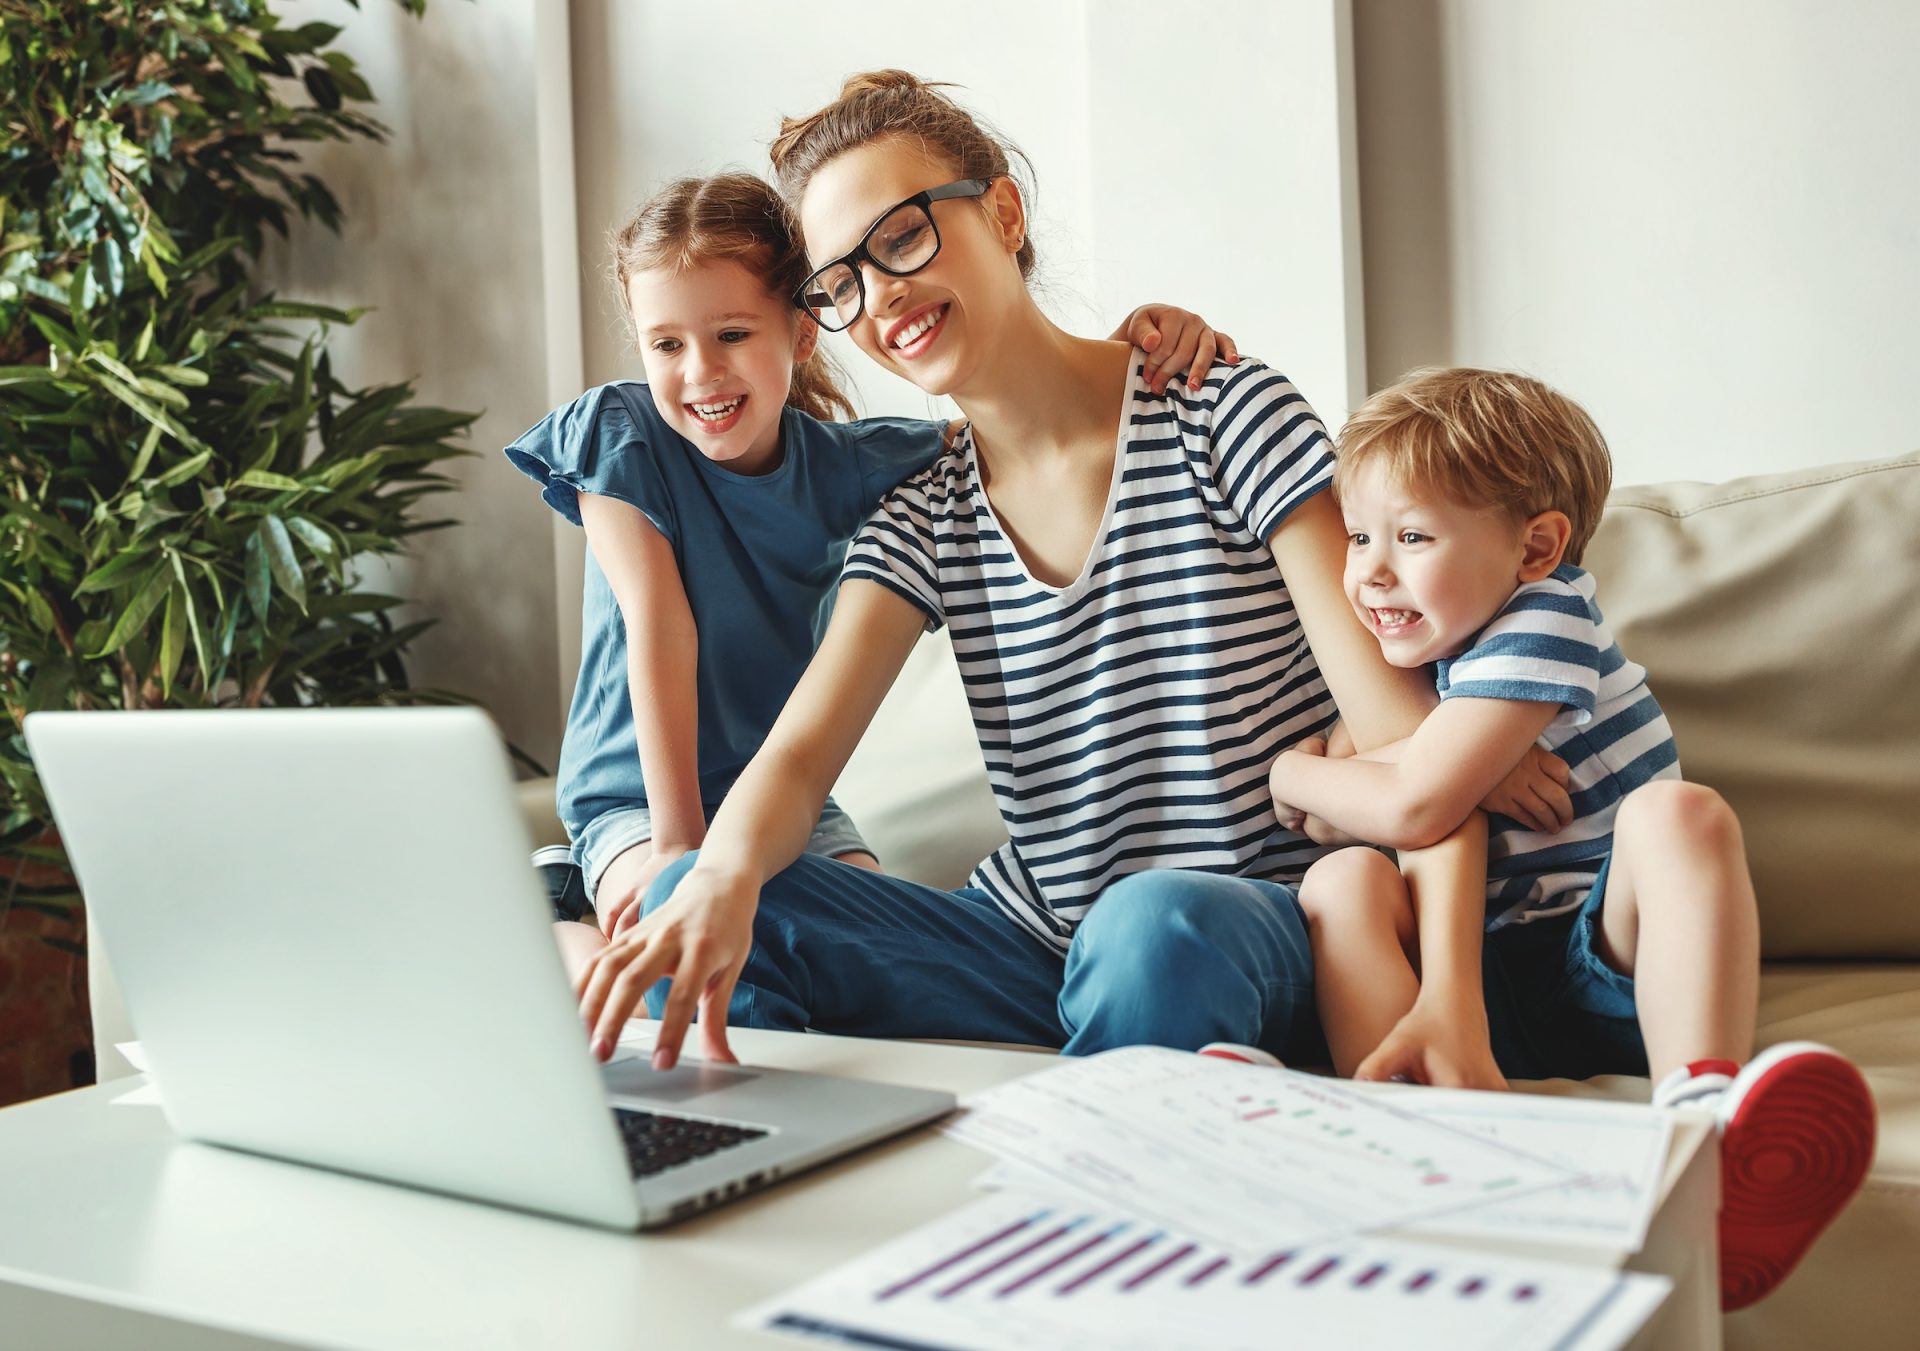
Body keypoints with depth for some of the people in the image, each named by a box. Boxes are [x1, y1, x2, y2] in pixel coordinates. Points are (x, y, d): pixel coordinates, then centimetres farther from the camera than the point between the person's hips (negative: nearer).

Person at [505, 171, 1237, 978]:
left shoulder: (843, 463, -5)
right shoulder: (620, 436, -11)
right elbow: (658, 624, -19)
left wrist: (1130, 348, -22)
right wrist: (677, 840, -22)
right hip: (637, 801, -3)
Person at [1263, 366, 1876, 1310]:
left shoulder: (1542, 622, -10)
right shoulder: (1436, 642, 13)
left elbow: (1412, 807, -20)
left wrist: (1291, 774, -3)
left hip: (1616, 964, -5)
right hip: (1495, 991, 6)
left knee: (1680, 813, -33)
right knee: (1343, 878, -19)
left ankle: (1699, 1117, -55)